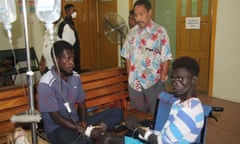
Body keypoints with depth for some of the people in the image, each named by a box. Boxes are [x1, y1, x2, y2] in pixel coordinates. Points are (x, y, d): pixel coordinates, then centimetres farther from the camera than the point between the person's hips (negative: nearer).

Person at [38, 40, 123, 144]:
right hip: (57, 128, -7)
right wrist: (87, 131, -23)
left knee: (117, 112, -4)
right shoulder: (46, 84, -18)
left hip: (76, 122, 7)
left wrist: (83, 122, -11)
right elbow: (56, 118, -18)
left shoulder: (75, 77, 2)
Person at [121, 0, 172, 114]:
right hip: (134, 82, 4)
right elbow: (128, 57, 8)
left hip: (154, 82, -4)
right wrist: (129, 77, 6)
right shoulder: (132, 32, 4)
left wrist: (162, 81, -11)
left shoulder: (160, 32, -9)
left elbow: (165, 59, -10)